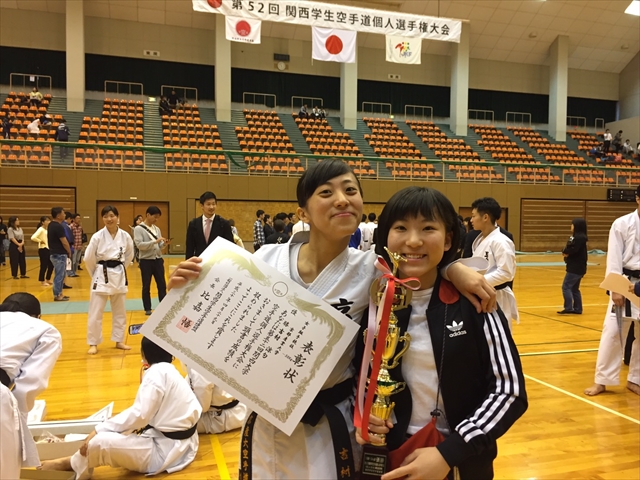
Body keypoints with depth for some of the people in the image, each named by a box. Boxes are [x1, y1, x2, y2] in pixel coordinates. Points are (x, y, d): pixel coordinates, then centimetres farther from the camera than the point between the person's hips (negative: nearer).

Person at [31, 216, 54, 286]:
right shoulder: (40, 229, -13)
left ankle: (47, 280, 25)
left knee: (51, 265, 11)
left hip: (48, 249, 8)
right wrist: (40, 241, -15)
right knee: (44, 265, -2)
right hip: (43, 249, -8)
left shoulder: (47, 229, 12)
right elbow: (33, 238, -26)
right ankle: (42, 281, 9)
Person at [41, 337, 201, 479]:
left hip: (165, 450, -10)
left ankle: (72, 464, 14)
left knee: (100, 443, -15)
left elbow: (139, 414, -23)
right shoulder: (169, 370, 11)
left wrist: (99, 430, -17)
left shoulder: (157, 372, -17)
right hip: (180, 443, 10)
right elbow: (148, 410, 12)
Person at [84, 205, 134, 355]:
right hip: (102, 276, -3)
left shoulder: (125, 236, -3)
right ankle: (93, 343, 16)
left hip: (119, 276, 3)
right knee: (95, 312, 2)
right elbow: (88, 258, -2)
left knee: (120, 311, 13)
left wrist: (120, 269, 10)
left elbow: (129, 256, 13)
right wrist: (96, 273, 4)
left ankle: (119, 341, 26)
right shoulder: (98, 236, -10)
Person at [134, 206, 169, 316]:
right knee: (146, 286, 6)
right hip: (146, 261, -5)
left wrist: (164, 243, -9)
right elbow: (139, 245, -17)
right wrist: (155, 241, -23)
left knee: (162, 284, 8)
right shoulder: (138, 229, -7)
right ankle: (147, 309, 16)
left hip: (158, 260, 5)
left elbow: (159, 246, 12)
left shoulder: (157, 229, 10)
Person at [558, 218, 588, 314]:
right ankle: (577, 309, 18)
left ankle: (568, 308, -10)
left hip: (576, 268, -11)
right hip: (577, 267, 11)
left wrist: (565, 251, -7)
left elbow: (572, 249, -27)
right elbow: (570, 249, 13)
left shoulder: (579, 237, -16)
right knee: (574, 288, 14)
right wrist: (566, 252, -10)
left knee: (566, 286, -9)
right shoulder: (577, 237, 17)